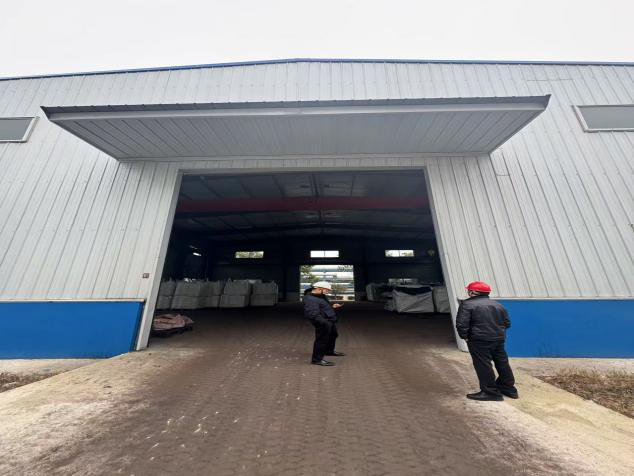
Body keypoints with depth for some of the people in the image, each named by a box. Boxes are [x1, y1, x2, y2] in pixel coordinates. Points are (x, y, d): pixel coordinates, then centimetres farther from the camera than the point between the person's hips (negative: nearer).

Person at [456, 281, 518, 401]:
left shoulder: (467, 304, -11)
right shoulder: (498, 305, 12)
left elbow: (461, 324, -17)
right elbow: (507, 323, 16)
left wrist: (465, 336, -3)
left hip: (479, 340, -7)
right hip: (499, 339, 8)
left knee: (483, 365, 2)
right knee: (502, 363, 21)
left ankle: (491, 392, 9)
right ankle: (509, 388, 35)